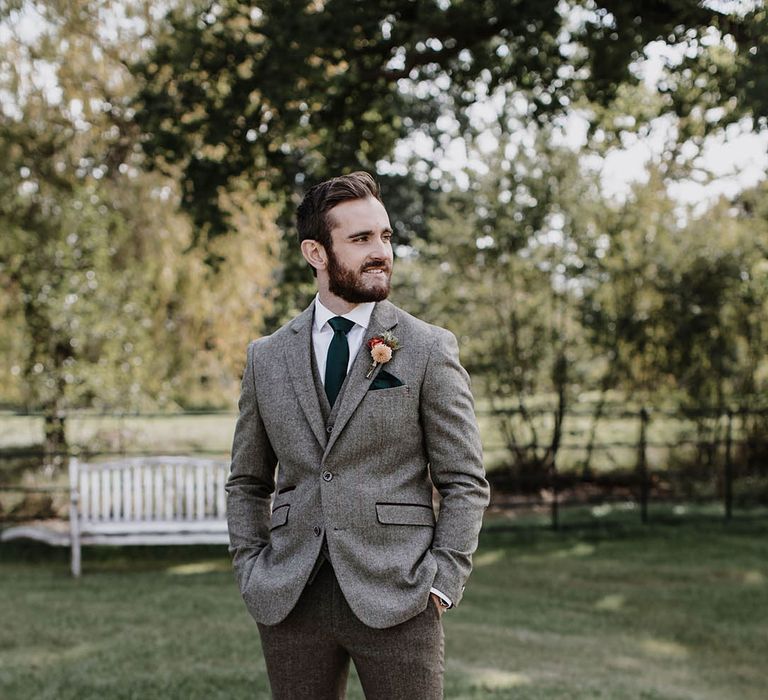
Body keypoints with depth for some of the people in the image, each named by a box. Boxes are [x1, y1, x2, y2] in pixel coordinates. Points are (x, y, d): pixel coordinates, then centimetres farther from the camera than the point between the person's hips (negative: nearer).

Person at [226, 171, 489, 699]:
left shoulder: (429, 350, 1)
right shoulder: (267, 358, 10)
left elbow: (465, 482, 1)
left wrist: (442, 582, -8)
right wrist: (250, 570, 5)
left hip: (395, 598, -2)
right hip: (290, 603, 3)